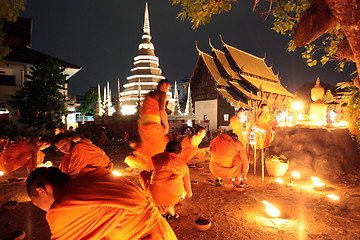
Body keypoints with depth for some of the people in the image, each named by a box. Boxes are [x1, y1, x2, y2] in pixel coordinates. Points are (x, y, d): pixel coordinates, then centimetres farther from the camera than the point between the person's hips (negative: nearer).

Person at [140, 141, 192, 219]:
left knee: (143, 174, 28)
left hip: (155, 196, -2)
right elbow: (188, 194, 31)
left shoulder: (156, 157, 19)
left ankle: (161, 208, 24)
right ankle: (170, 207, 16)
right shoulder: (183, 165, 22)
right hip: (174, 197, 3)